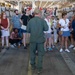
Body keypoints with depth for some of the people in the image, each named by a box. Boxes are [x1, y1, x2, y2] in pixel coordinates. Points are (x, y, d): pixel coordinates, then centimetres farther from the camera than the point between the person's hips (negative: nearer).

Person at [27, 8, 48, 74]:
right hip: (40, 39, -1)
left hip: (33, 39, 2)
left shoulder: (30, 21, -5)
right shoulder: (42, 20, -9)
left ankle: (33, 65, 30)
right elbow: (46, 28, -6)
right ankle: (39, 68, 7)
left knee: (32, 52, 18)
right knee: (40, 53, 7)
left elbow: (28, 30, -1)